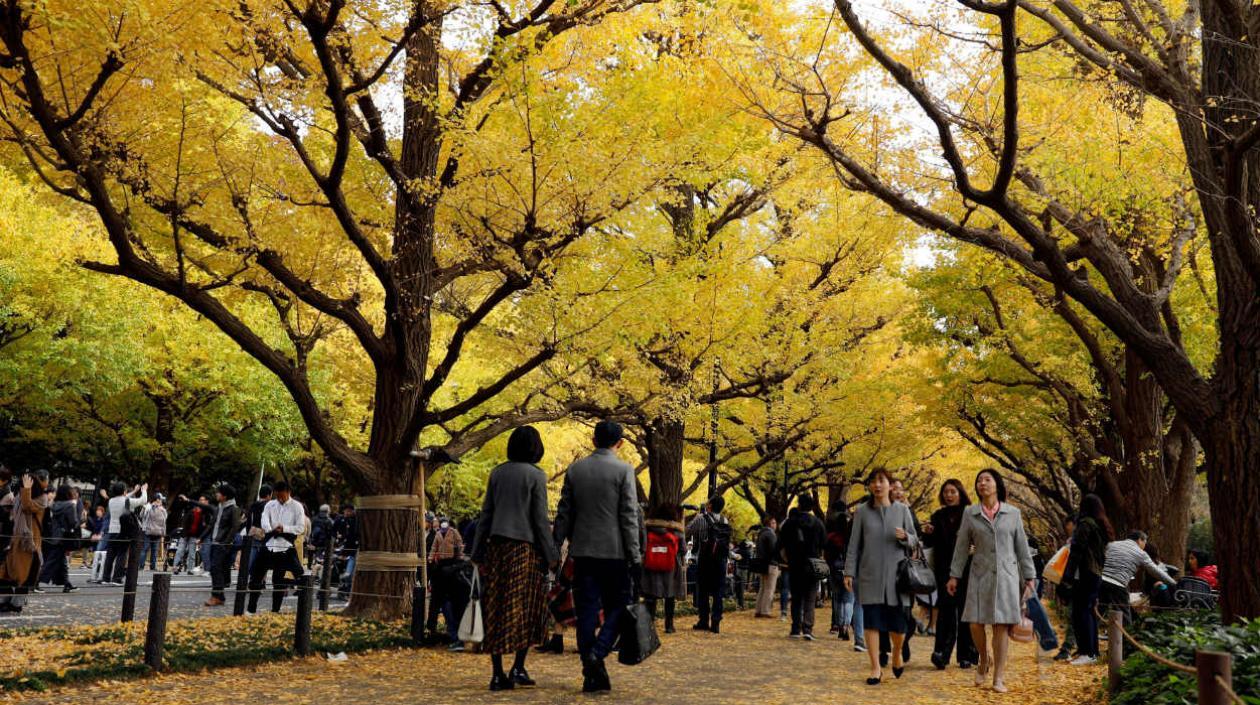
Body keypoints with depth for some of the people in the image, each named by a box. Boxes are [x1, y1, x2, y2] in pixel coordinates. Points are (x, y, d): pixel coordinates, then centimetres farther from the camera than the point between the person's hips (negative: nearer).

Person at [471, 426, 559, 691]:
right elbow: (540, 519, -5)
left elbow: (486, 514, 11)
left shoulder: (497, 473, 9)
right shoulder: (535, 475, -3)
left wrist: (478, 552, 15)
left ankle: (498, 674, 6)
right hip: (524, 547, -4)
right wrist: (551, 555, 0)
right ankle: (518, 668, 2)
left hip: (497, 545, 4)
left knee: (496, 609, 5)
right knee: (524, 607, 5)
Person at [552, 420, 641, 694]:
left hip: (582, 551, 4)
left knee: (587, 610, 6)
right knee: (618, 606, 9)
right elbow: (629, 517, -9)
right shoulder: (623, 470, -6)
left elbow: (563, 513, 7)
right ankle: (597, 652, -12)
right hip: (614, 551, -3)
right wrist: (634, 556, -6)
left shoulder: (575, 469, 5)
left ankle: (592, 674, 7)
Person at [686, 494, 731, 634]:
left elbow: (687, 532, -2)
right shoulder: (725, 521, 6)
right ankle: (716, 623, 1)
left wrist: (695, 519, 9)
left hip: (704, 559, -3)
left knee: (702, 591, 6)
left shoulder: (701, 518, -8)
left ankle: (703, 621, 8)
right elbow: (728, 542, 8)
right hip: (721, 560, 3)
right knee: (718, 591, 5)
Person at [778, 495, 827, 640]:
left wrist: (787, 560, 15)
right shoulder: (818, 523, 0)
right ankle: (807, 629, -10)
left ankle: (796, 630, 8)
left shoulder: (790, 523, 1)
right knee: (810, 599, 1)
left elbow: (781, 546, 3)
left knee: (796, 599, 9)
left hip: (794, 566, 1)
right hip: (812, 567, -1)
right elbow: (824, 545, 1)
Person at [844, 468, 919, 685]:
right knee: (871, 621, -2)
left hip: (895, 574, 0)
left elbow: (914, 542, 8)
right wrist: (849, 572, 0)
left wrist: (904, 536, -14)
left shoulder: (902, 510, 4)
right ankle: (876, 667, 6)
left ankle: (897, 654, 31)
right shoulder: (862, 511, 3)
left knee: (898, 622, 2)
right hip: (870, 575, 0)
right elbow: (854, 544, 5)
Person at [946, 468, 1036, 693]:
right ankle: (984, 661, 24)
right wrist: (954, 576, 4)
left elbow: (1022, 547, 7)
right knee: (975, 623, -5)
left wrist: (1029, 578, 4)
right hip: (980, 575, 1)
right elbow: (961, 547, 7)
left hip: (1007, 576, -1)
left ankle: (999, 678, 5)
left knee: (1002, 626, -3)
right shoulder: (970, 513, 5)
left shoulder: (1013, 513, 5)